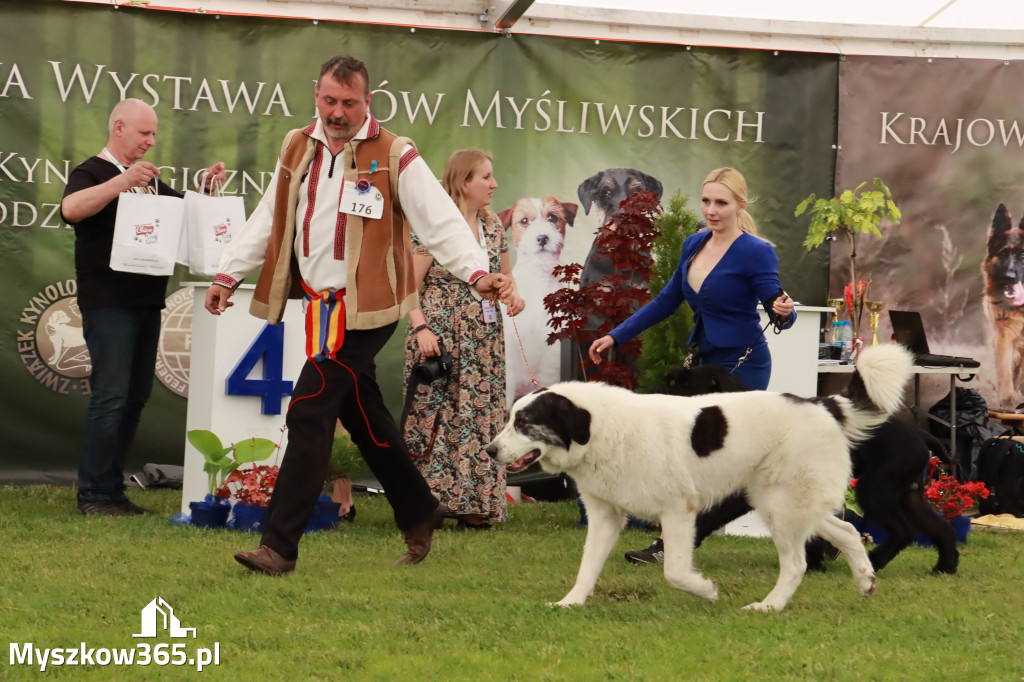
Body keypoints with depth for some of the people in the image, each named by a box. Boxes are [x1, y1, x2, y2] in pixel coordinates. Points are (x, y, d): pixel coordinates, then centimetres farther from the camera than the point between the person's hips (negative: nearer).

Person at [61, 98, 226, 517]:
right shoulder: (91, 172, -3)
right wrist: (123, 182, -27)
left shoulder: (149, 178, 21)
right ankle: (93, 494, -9)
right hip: (108, 304, -8)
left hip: (147, 301, 8)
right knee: (110, 397, -12)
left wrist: (205, 191, 11)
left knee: (135, 398, 7)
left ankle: (113, 490, 13)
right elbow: (71, 208, -24)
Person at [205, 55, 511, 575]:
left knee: (308, 412, -13)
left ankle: (279, 545, -12)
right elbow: (268, 221, 19)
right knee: (362, 414, 15)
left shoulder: (395, 158, -6)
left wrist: (476, 273, -23)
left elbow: (440, 222, -10)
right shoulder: (297, 150, 11)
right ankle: (418, 515, 32)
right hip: (321, 304, 7)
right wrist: (229, 274, 14)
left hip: (366, 308, -7)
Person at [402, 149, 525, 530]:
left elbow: (504, 273, 23)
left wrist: (513, 294, 1)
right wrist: (421, 328, -20)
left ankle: (473, 505, 9)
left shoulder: (492, 225, 11)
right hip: (441, 338, -7)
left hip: (484, 341, 7)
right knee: (437, 415, -8)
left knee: (482, 418, 4)